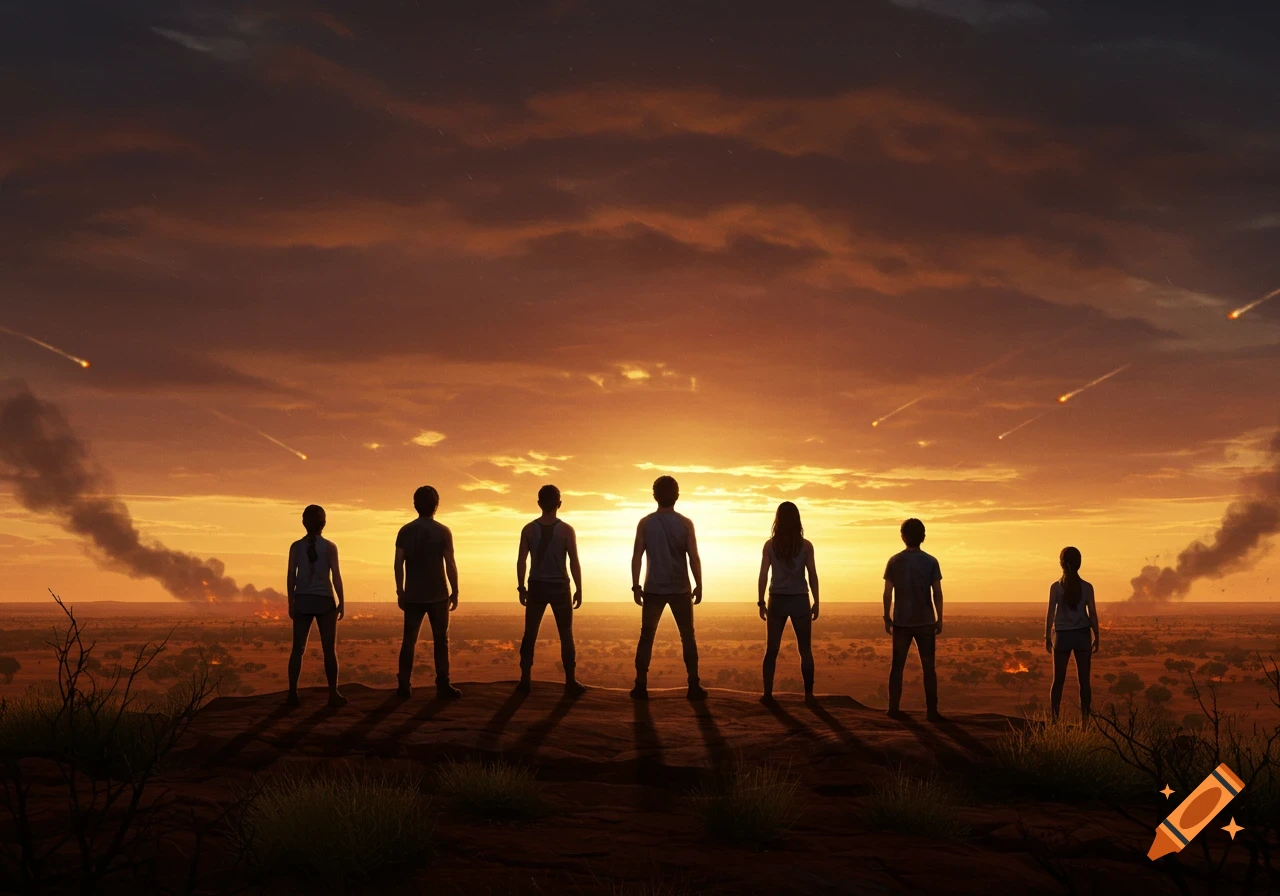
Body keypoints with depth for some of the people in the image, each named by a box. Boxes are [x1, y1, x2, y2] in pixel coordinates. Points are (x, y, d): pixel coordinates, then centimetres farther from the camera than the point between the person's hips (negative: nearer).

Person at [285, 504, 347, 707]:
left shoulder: (296, 546, 0)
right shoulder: (329, 547, -6)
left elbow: (291, 577, 0)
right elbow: (336, 577, -7)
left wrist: (291, 603, 8)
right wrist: (341, 603, 0)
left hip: (302, 601, 2)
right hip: (324, 601, -2)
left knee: (298, 649, 7)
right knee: (329, 650, 4)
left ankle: (292, 693, 3)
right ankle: (333, 694, 4)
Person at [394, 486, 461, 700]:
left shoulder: (405, 531, 1)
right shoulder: (443, 532, -5)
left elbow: (398, 564, -1)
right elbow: (450, 564, -8)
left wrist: (400, 592, 7)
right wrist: (455, 592, 0)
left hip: (413, 595, 2)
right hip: (437, 595, -2)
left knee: (409, 640, 8)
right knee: (440, 641, 4)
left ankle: (404, 686, 7)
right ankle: (442, 686, 1)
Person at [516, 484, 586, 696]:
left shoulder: (529, 530, -2)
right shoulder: (566, 530, -7)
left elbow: (521, 562, -1)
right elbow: (574, 563, -7)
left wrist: (521, 588, 9)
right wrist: (579, 590, 1)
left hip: (536, 587, 2)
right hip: (559, 587, -1)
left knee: (530, 635, 10)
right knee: (566, 635, 6)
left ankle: (525, 680, 10)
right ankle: (570, 682, 4)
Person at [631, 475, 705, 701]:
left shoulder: (645, 523, -2)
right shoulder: (685, 523, -4)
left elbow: (637, 557, -3)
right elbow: (693, 557, -6)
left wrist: (636, 586, 3)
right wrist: (699, 585, 3)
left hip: (653, 589, 1)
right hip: (680, 589, -1)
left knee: (646, 637, 7)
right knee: (687, 637, 9)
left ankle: (641, 686, 2)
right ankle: (693, 686, 6)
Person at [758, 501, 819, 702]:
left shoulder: (770, 545, -2)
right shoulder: (805, 545, -3)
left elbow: (763, 575, -3)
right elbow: (813, 575, -3)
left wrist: (761, 602, 5)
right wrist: (816, 602, 5)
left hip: (777, 600, 1)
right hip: (799, 600, 0)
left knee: (772, 649, 8)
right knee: (805, 650, 10)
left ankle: (768, 693, 4)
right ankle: (808, 693, 8)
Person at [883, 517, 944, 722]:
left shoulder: (894, 562, -1)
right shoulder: (931, 562, -3)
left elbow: (888, 593, -2)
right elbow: (937, 593, -5)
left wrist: (887, 618, 8)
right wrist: (939, 619, 2)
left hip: (901, 621, 1)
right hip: (925, 621, -1)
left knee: (897, 665, 9)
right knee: (928, 666, 3)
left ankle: (894, 707, 10)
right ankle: (932, 710, 1)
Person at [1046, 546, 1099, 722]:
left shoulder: (1056, 587, -5)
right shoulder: (1086, 587, -3)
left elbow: (1050, 614, -3)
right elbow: (1093, 614, -1)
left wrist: (1047, 637, 6)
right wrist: (1096, 638, 8)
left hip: (1062, 635, 0)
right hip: (1082, 635, 0)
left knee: (1058, 680, 6)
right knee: (1084, 680, 6)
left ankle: (1054, 719, 5)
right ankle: (1084, 719, 5)